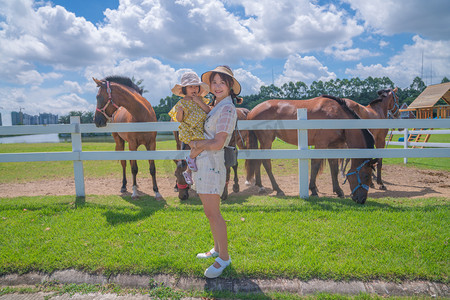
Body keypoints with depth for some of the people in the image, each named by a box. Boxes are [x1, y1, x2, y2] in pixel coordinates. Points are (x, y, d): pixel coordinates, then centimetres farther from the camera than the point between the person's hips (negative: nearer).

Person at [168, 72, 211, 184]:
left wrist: (200, 102, -11)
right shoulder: (183, 102, -2)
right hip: (190, 131, -6)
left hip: (201, 131, 6)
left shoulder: (201, 100, 10)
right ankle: (191, 157, -2)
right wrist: (180, 112, -24)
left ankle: (188, 172, 31)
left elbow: (209, 112, -2)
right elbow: (179, 120, -3)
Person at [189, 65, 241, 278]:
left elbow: (217, 143, -19)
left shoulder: (227, 109, -13)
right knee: (209, 212, 16)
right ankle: (217, 249, 31)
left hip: (211, 163, -9)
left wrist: (196, 144, -4)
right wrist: (197, 145, 4)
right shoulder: (215, 106, 16)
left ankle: (224, 257, 11)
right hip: (202, 163, 9)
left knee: (213, 214, -3)